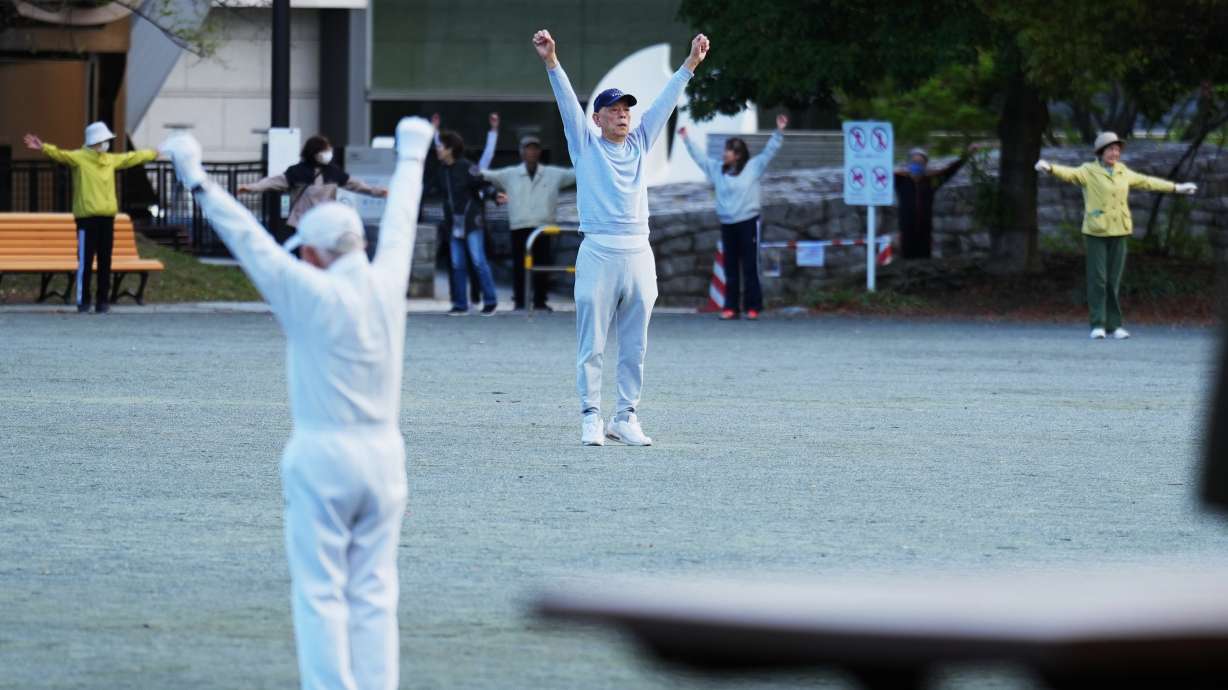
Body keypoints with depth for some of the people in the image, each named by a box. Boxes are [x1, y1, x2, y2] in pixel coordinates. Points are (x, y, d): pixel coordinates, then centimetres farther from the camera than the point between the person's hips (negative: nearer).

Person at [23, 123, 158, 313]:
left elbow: (132, 157, 31)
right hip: (87, 217, -6)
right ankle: (83, 301, 0)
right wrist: (43, 148, -41)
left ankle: (103, 301, 14)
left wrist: (152, 154, 45)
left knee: (105, 261, 7)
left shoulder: (111, 160, 16)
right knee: (85, 260, -6)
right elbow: (61, 155, -22)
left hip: (107, 216, 6)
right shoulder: (79, 158, -5)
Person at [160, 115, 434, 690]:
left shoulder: (311, 294, -12)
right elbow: (400, 222, 18)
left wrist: (198, 183, -5)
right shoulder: (387, 283, 2)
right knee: (374, 593, 7)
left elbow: (250, 240, -11)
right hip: (383, 453, 5)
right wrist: (411, 158, 35)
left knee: (320, 593, -2)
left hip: (322, 454, -5)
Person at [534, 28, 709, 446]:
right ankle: (591, 417, 0)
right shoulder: (585, 145, 7)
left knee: (635, 346, 6)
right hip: (598, 254, -4)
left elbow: (665, 102, 16)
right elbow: (567, 102, -4)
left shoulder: (640, 144, 16)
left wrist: (691, 63, 13)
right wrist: (551, 62, -15)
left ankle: (625, 418, 11)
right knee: (592, 345, -4)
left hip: (638, 255, 4)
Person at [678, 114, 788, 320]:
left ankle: (753, 308, 0)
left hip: (748, 223, -5)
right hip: (727, 224, 5)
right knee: (730, 269, 7)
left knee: (750, 268, -3)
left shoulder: (753, 167, -2)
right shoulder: (717, 169, 10)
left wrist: (779, 132, -16)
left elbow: (769, 151, -6)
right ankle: (731, 307, 9)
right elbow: (699, 157, 20)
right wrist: (686, 140, 23)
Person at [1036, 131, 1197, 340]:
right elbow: (1069, 173, -22)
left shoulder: (1122, 172, 11)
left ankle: (1114, 325, 8)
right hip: (1096, 233, -4)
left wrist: (1176, 188, 33)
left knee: (1114, 281, 4)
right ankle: (1098, 326, -5)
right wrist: (1049, 168, -43)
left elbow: (1147, 182, 24)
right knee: (1097, 279, -7)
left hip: (1118, 233, 4)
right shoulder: (1089, 172, -4)